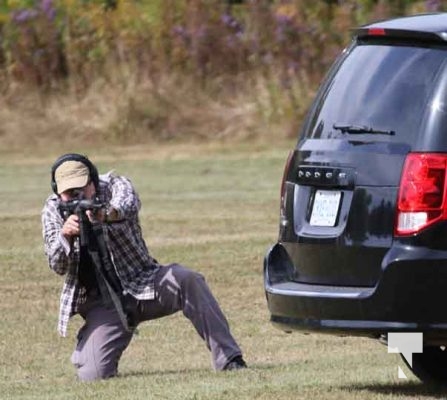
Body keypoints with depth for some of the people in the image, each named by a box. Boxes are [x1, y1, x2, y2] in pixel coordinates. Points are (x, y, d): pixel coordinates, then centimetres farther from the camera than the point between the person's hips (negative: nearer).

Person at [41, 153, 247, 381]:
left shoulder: (114, 185, -6)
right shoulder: (53, 211, -1)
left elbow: (129, 203, -31)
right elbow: (57, 266, -8)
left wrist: (109, 214, -55)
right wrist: (65, 236, -30)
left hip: (143, 285, 0)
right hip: (102, 304, 0)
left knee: (187, 280, -31)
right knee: (93, 375, -19)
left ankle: (228, 359, -28)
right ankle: (86, 346, 19)